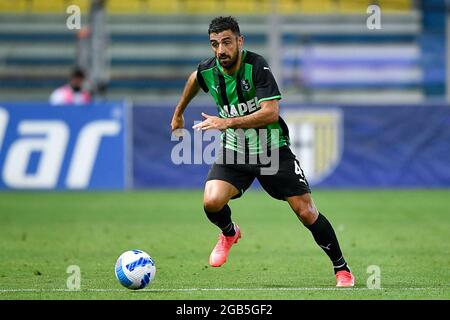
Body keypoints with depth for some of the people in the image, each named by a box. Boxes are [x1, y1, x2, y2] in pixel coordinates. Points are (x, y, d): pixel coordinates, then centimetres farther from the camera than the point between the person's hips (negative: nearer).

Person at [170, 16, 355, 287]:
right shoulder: (208, 70, -8)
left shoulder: (257, 66, -22)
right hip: (234, 151, 3)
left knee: (306, 211, -5)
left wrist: (227, 122, -34)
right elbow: (195, 79, 19)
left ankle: (342, 269, 14)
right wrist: (179, 113, 29)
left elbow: (271, 113, -30)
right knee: (212, 202, -21)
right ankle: (229, 234, 16)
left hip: (272, 149, -3)